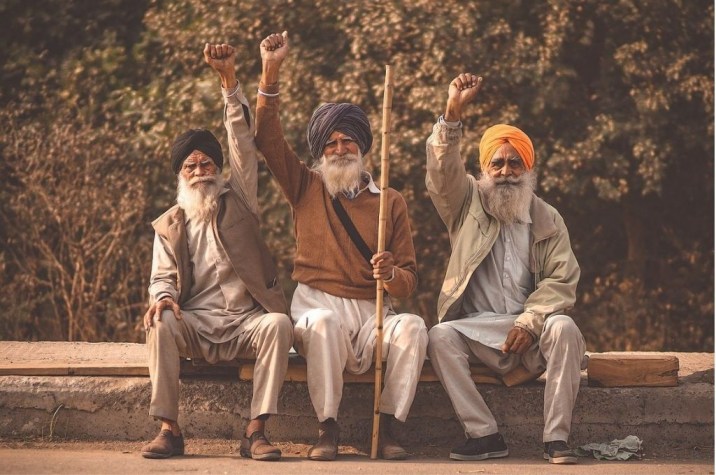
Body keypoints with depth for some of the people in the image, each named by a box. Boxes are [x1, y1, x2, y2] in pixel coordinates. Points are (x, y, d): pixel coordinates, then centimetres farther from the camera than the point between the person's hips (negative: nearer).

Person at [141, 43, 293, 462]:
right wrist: (163, 296, -18)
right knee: (160, 324, -31)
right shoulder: (169, 226, 17)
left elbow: (244, 141, 4)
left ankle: (257, 431, -33)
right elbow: (162, 277, 10)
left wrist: (229, 80, -6)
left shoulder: (238, 202, 13)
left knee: (279, 324, -33)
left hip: (247, 322, -1)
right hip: (197, 324, 1)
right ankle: (170, 430, -29)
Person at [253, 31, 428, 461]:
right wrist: (271, 74, -8)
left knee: (412, 326, -31)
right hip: (319, 305, -1)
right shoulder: (307, 188, 15)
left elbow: (410, 279, 9)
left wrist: (392, 275, -16)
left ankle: (388, 429, -29)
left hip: (373, 313, 1)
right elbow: (268, 138, 2)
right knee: (323, 323, -38)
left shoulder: (391, 202, 14)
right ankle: (328, 430, -33)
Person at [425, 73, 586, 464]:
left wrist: (529, 323, -16)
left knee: (564, 328, -32)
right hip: (478, 328, 0)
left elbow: (562, 280, 1)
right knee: (441, 336, -30)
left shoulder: (547, 220, 12)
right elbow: (442, 170, -7)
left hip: (531, 330, 0)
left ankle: (556, 438, -31)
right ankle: (485, 435, -28)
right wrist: (452, 112, -22)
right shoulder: (467, 205, 13)